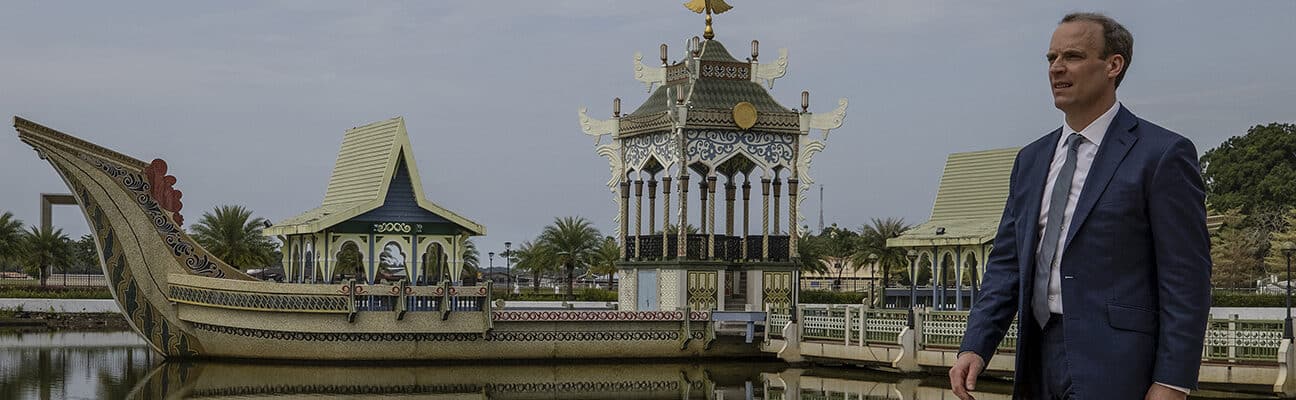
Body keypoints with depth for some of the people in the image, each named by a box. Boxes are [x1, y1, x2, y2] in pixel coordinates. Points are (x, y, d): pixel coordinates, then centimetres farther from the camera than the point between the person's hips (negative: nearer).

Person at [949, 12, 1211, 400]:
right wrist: (975, 347, 1)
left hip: (1111, 367, -7)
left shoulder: (1162, 154, -5)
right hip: (1039, 358, 7)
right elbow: (1006, 262, 14)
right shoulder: (1032, 159, 15)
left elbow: (1186, 279, -8)